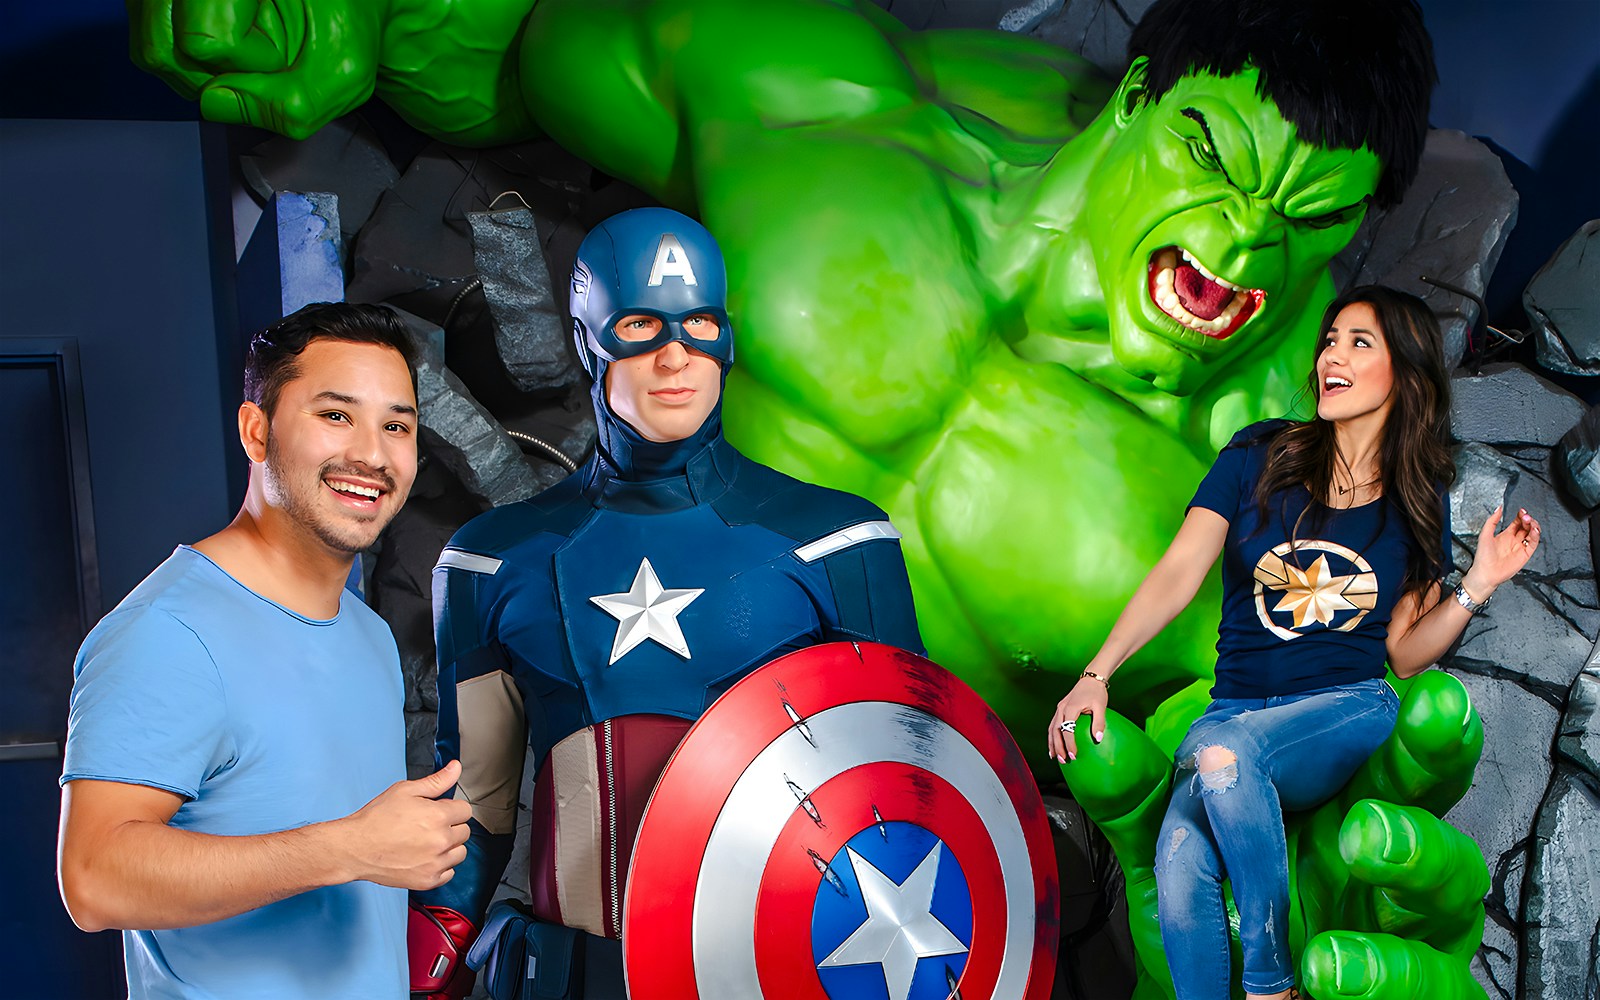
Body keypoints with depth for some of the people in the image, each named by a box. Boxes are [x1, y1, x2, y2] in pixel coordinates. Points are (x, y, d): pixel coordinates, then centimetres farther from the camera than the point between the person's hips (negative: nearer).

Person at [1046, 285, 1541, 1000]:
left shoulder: (1417, 504, 8)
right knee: (1179, 861, -30)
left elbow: (1404, 653, 9)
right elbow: (1176, 574, -5)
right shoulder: (1261, 457, 4)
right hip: (1237, 707, 1)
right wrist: (1095, 675, -15)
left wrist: (1479, 584, -6)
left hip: (1350, 708, -1)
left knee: (1221, 753, -35)